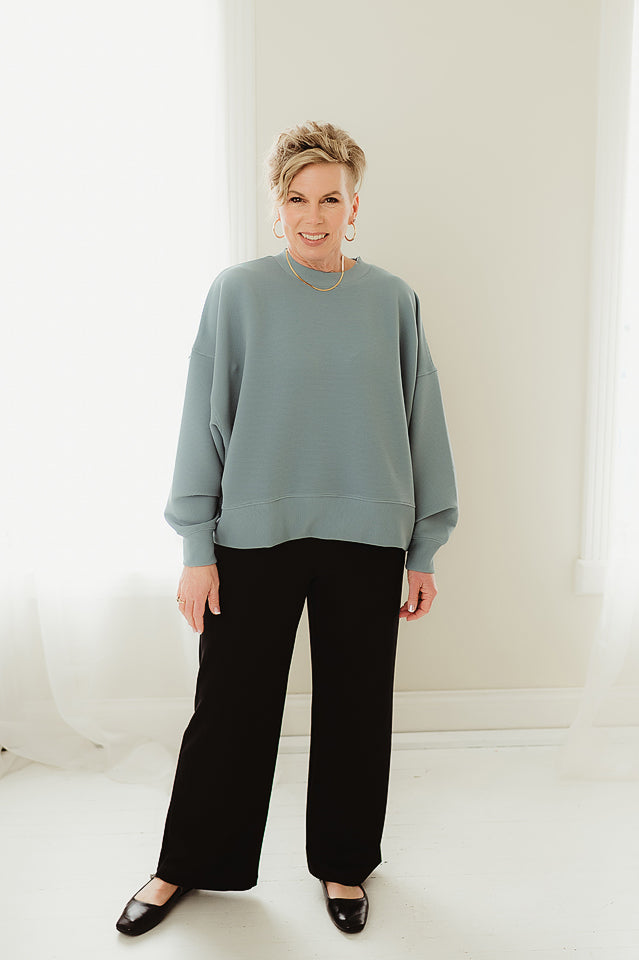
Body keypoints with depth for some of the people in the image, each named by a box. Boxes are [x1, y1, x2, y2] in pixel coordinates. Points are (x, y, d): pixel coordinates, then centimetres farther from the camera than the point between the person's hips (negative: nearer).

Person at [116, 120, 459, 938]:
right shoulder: (238, 292, -1)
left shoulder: (392, 300, 3)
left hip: (366, 537, 2)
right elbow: (205, 421, -1)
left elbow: (421, 424, 6)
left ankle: (343, 863, 36)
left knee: (355, 708, 12)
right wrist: (197, 549, -4)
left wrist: (424, 550, 6)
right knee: (230, 704, 9)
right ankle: (188, 864, 33)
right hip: (255, 533, -1)